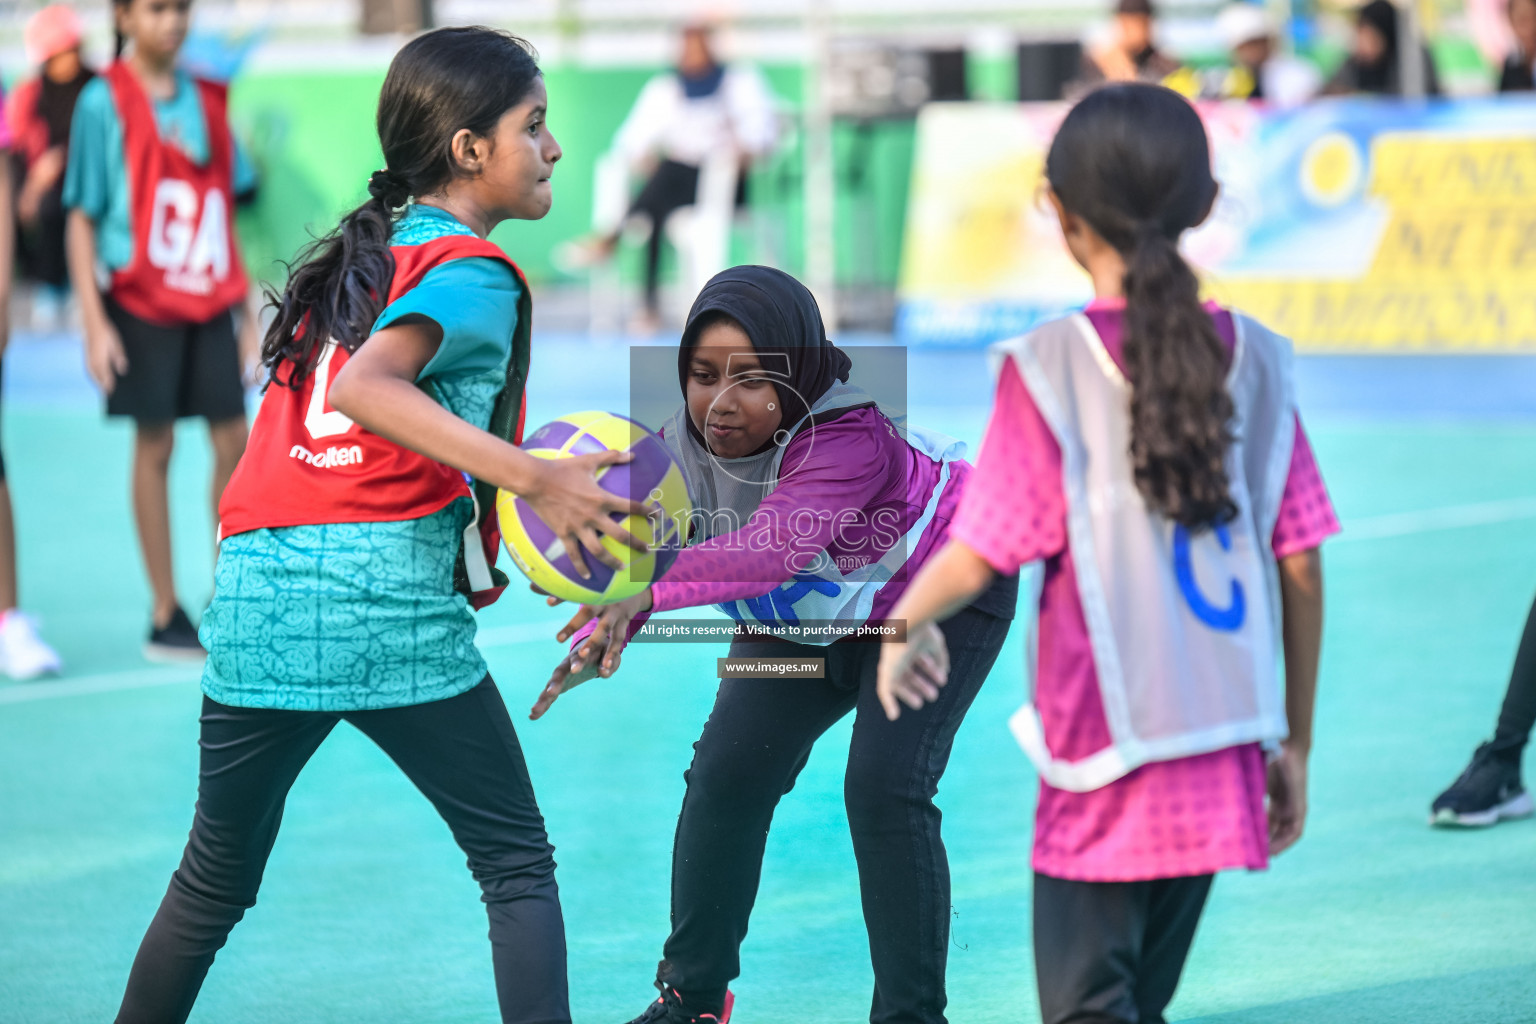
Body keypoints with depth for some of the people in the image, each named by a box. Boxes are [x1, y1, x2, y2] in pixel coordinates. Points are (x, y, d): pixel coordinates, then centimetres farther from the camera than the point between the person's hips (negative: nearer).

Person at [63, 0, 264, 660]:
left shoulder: (207, 99, 8)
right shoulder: (104, 102, -6)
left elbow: (227, 206, 12)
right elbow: (81, 219, -5)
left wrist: (248, 310, 11)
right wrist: (94, 322, -11)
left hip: (210, 302, 4)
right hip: (141, 302, -4)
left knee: (232, 440, 1)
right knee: (154, 445, 1)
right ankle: (165, 615, 8)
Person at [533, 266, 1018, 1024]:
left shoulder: (850, 439, -43)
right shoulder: (685, 442, -24)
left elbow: (776, 544, -59)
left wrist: (649, 591, -72)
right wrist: (600, 636, -44)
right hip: (803, 618, 6)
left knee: (884, 790, -20)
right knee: (726, 774, -2)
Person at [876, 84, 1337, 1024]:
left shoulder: (1050, 369, -9)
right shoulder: (1252, 360, 3)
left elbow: (981, 555, -11)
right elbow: (1302, 567, 4)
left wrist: (908, 620, 11)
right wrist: (1295, 743, 13)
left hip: (1107, 758, -5)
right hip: (1224, 762, 5)